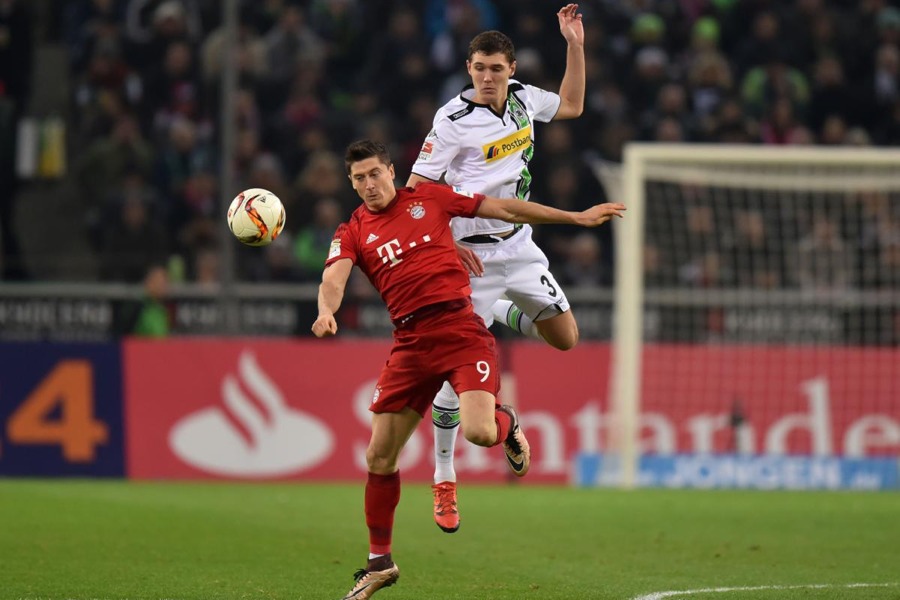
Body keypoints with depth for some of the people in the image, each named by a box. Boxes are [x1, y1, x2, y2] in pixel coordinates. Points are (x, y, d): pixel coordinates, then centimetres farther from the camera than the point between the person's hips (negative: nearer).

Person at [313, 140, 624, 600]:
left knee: (478, 432, -24)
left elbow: (505, 210, 13)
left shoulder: (429, 197, 9)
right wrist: (326, 311, -34)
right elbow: (333, 277, -10)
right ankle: (380, 563, 17)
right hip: (411, 343, 2)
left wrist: (577, 217, 12)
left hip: (461, 329, -2)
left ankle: (506, 423, 15)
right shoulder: (353, 232, 9)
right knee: (379, 457, 1)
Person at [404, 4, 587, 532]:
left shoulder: (523, 99, 2)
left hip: (519, 246, 6)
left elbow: (571, 106, 22)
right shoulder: (454, 121, -15)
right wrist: (449, 243, -19)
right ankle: (444, 483, 1)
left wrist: (575, 45, 11)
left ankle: (501, 313, 34)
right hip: (469, 253, -6)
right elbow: (415, 192, -11)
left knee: (566, 338, 5)